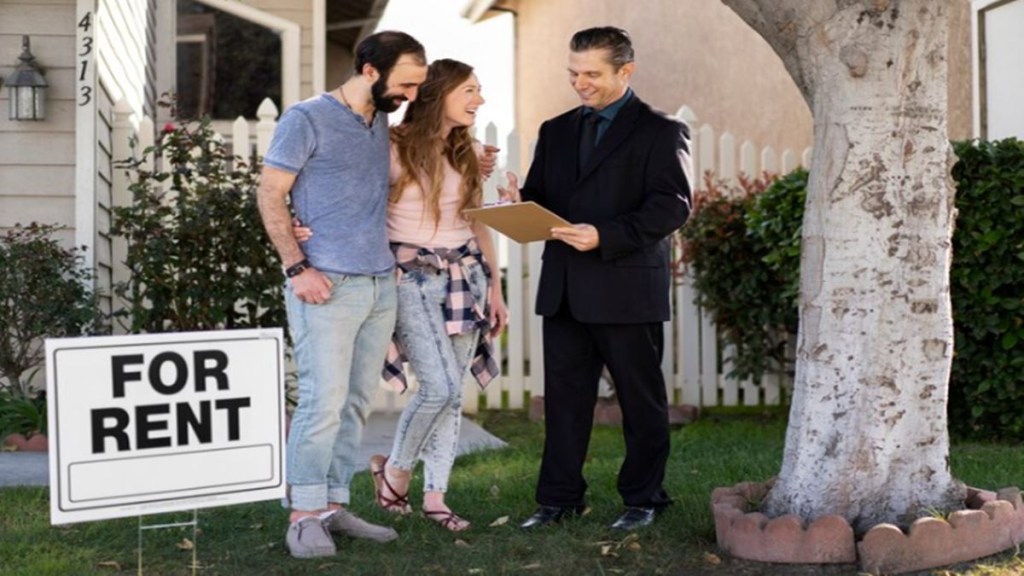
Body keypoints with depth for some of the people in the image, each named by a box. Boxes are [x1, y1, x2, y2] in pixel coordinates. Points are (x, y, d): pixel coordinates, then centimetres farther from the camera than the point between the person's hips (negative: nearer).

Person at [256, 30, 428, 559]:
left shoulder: (383, 123, 15)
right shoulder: (307, 119, -5)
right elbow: (270, 194, -6)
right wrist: (297, 268, -14)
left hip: (380, 286, 7)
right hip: (327, 286, -7)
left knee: (356, 405, 9)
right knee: (323, 403, -9)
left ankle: (333, 506, 17)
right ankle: (304, 516, 0)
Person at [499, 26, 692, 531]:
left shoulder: (661, 132, -2)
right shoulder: (556, 131, 16)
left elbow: (672, 205, -13)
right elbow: (540, 198, 17)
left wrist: (606, 236, -23)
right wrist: (519, 202, -8)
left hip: (628, 289, -5)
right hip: (564, 290, 5)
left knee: (640, 400, 6)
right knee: (564, 397, 9)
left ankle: (644, 499, 18)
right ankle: (559, 498, 18)